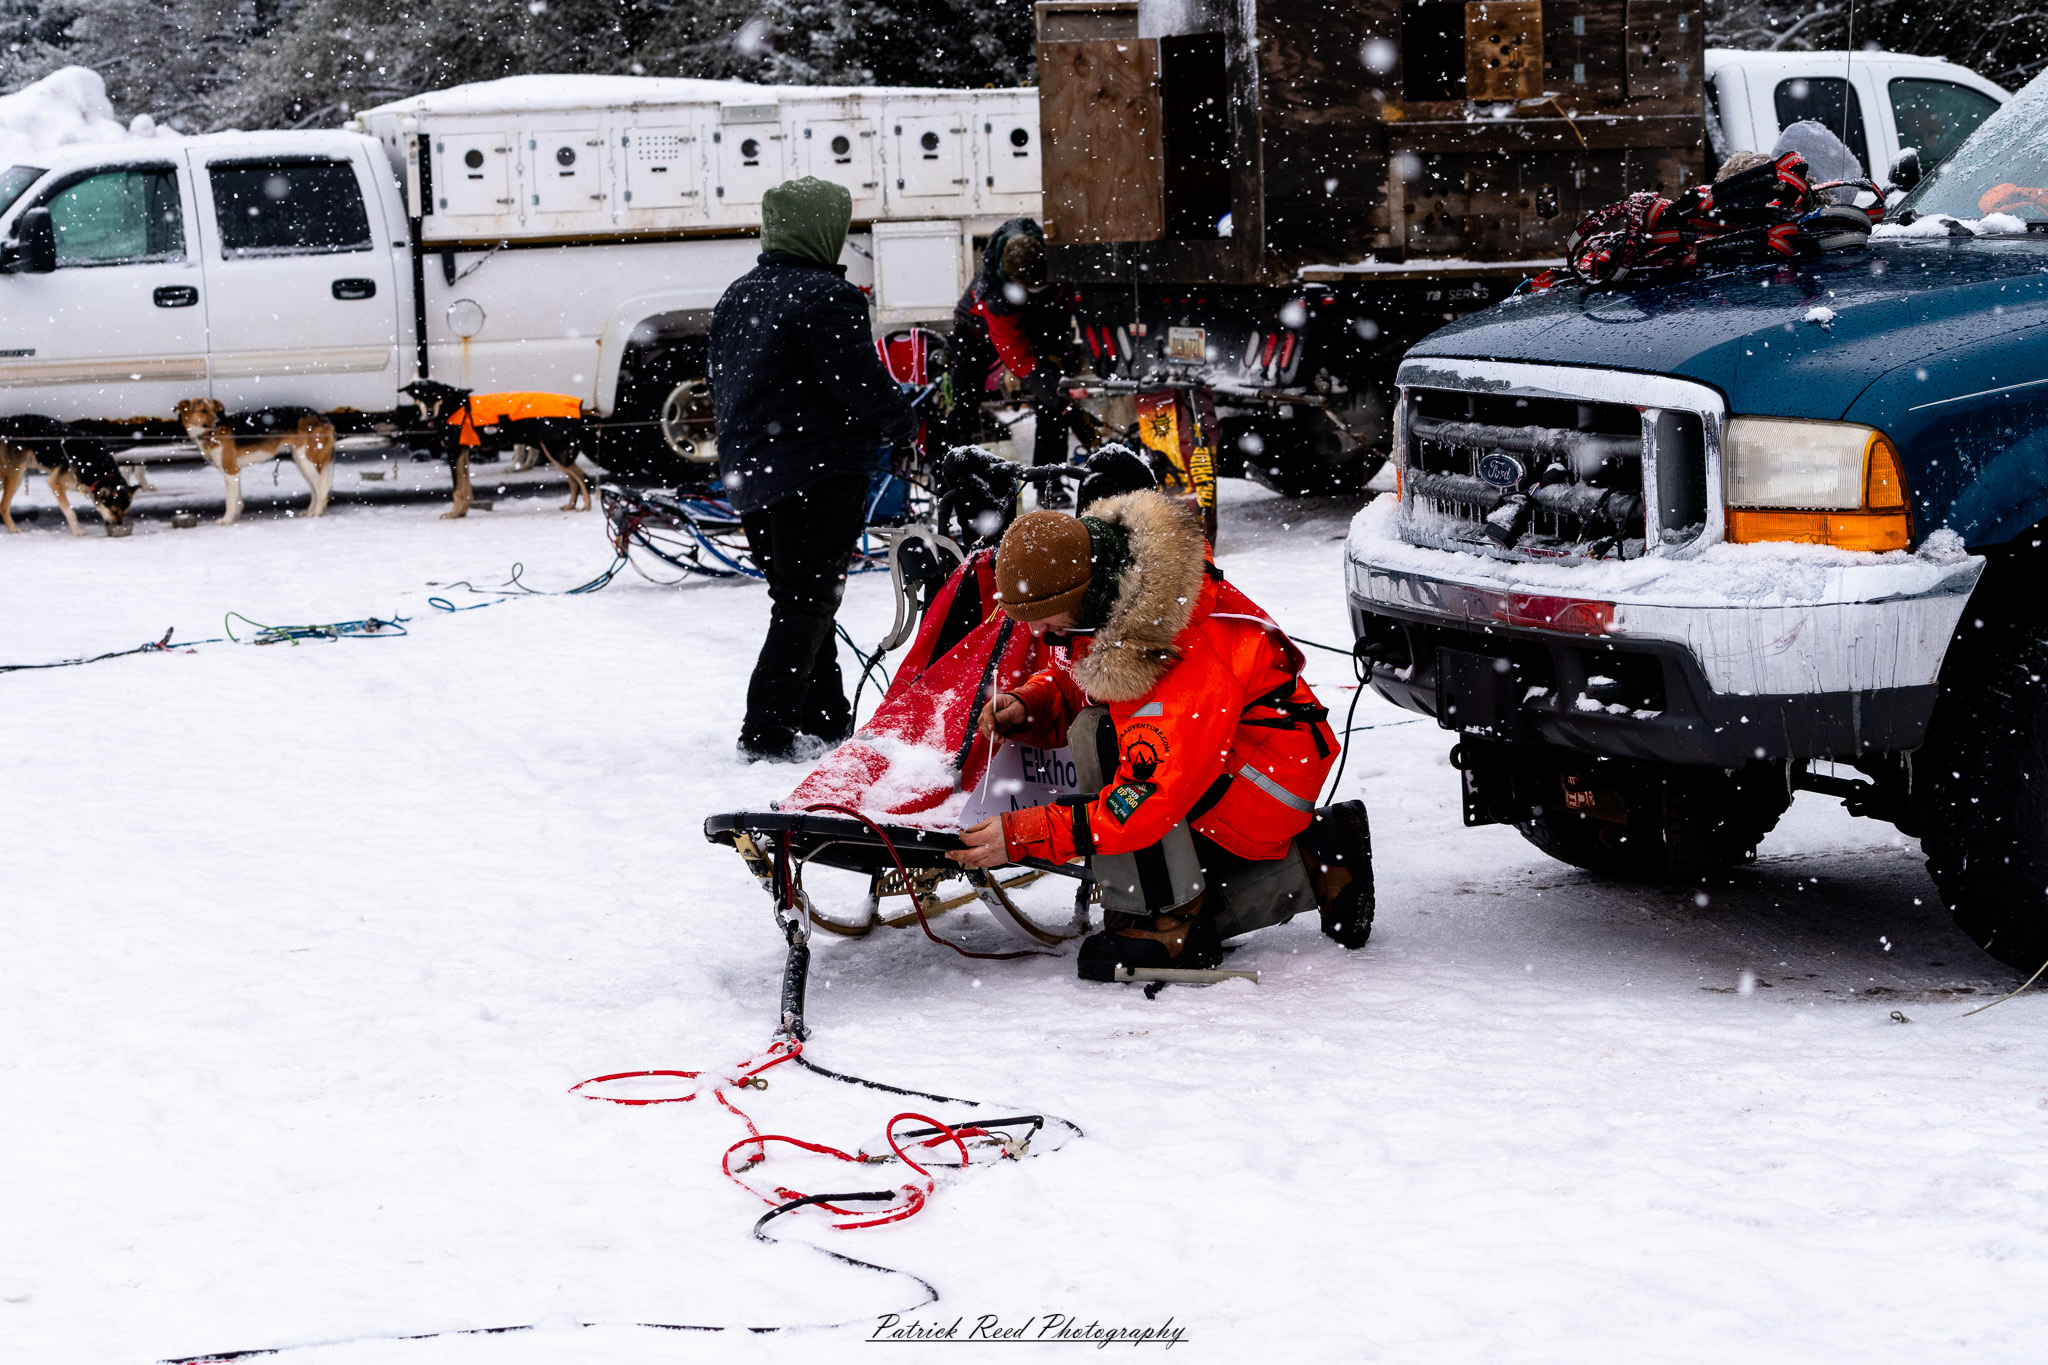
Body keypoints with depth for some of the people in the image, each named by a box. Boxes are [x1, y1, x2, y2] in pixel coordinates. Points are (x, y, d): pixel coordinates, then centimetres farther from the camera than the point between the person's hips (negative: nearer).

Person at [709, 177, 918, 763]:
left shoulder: (737, 296, 12)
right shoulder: (828, 295, -15)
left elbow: (721, 380, 17)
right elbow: (859, 380, -16)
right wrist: (903, 422, 2)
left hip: (747, 470, 9)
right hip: (821, 471, -9)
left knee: (796, 597, 17)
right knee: (809, 602, -5)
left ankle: (826, 722, 24)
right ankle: (767, 733, -11)